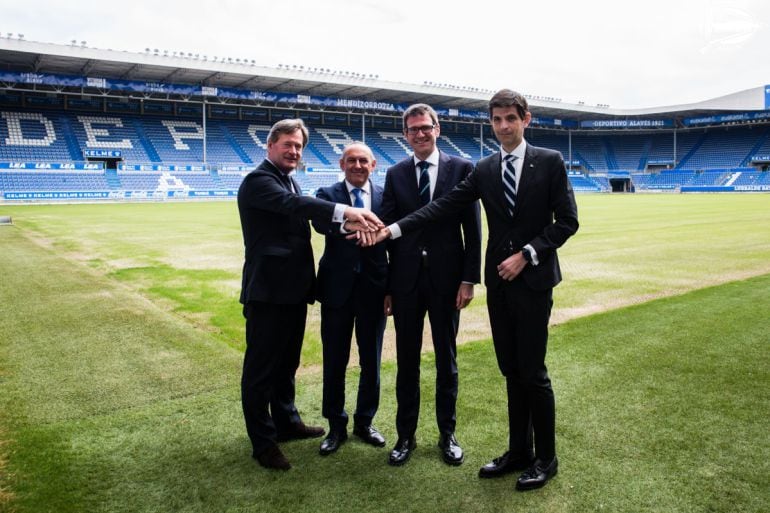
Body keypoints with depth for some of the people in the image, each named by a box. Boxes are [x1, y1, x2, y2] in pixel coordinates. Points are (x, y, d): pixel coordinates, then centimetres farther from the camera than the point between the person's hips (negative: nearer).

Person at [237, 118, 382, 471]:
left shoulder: (288, 181, 17)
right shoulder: (258, 180, -13)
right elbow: (294, 204, -31)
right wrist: (346, 211, -43)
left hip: (292, 289, 9)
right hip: (268, 290, -9)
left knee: (287, 362, 21)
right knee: (261, 367, 3)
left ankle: (286, 422, 37)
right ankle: (262, 442, 15)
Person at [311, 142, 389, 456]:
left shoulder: (385, 195, 5)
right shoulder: (327, 194, 0)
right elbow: (319, 222, -22)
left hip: (374, 288, 1)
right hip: (337, 288, -1)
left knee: (371, 361, 12)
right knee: (334, 361, 9)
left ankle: (364, 422, 32)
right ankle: (336, 427, 28)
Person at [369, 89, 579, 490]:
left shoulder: (550, 162, -3)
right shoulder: (484, 170, 8)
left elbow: (567, 221, -5)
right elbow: (443, 206, -1)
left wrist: (527, 255, -14)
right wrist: (394, 229, -11)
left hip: (533, 279, -4)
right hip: (499, 280, 4)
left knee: (532, 371, -1)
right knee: (511, 371, 12)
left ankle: (546, 458, 18)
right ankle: (518, 451, 26)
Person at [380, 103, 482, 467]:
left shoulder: (462, 169, 0)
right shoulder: (395, 174, 5)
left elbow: (472, 228, -1)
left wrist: (469, 278, -8)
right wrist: (385, 286, 1)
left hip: (446, 278, -1)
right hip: (405, 279, 2)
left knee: (446, 360, 11)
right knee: (406, 360, 10)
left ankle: (447, 434, 27)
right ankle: (406, 435, 25)